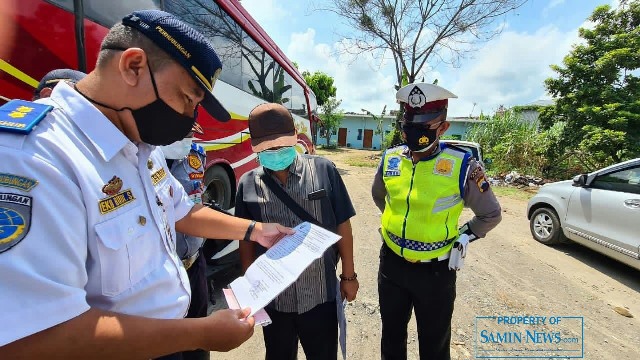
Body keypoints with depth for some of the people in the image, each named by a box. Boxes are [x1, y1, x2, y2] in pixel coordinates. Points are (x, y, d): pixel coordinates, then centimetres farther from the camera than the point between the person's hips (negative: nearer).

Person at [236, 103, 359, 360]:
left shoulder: (324, 170, -11)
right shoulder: (248, 184, -7)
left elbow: (342, 226, -5)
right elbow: (247, 241, 1)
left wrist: (348, 275, 0)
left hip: (320, 295, -1)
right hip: (273, 299, 2)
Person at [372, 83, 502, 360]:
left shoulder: (462, 166, -15)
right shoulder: (390, 160, -6)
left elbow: (490, 215, 1)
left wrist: (462, 237, -1)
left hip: (436, 272, -2)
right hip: (391, 265, 3)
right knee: (392, 337, 25)